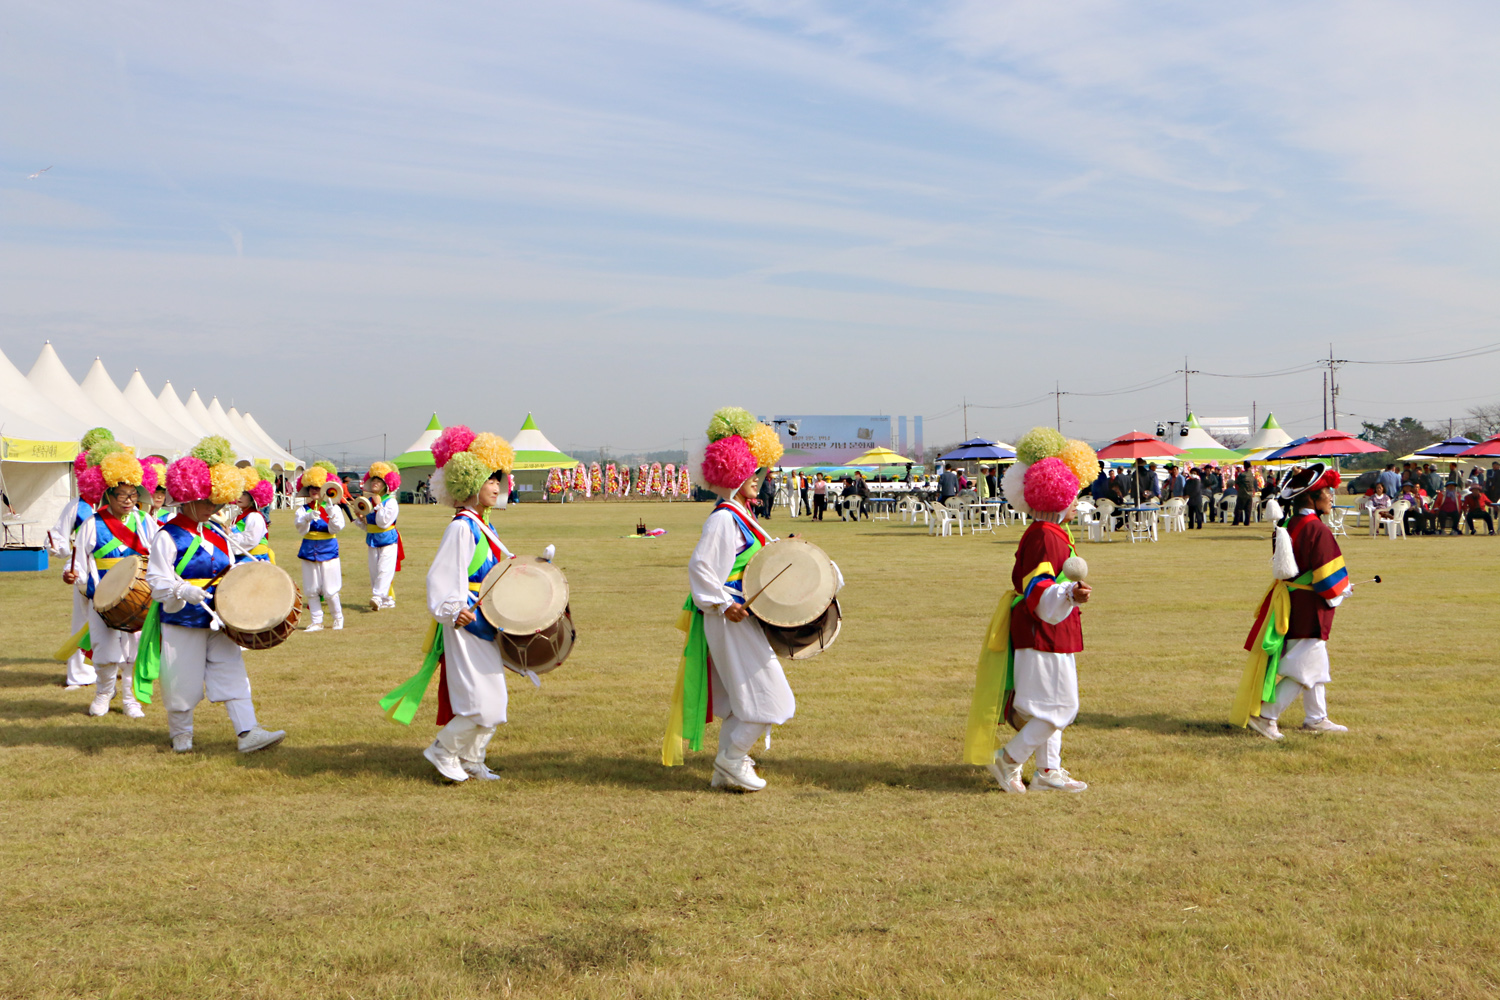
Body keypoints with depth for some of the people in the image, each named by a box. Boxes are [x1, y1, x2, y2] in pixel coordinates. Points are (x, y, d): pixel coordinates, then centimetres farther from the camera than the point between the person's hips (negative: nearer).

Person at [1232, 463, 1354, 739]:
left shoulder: (1287, 526, 5)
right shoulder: (1317, 530, -21)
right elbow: (1327, 578, -20)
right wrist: (1343, 590, 2)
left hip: (1289, 600, 9)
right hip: (1310, 608, -9)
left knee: (1315, 664, 20)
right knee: (1303, 668, -2)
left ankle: (1316, 718, 28)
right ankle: (1266, 716, -3)